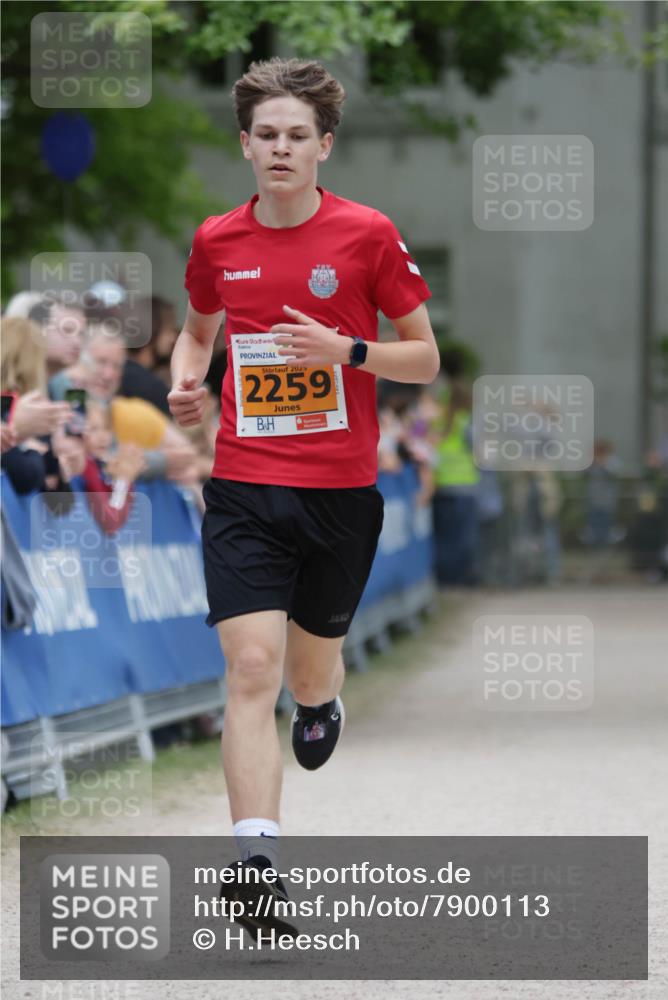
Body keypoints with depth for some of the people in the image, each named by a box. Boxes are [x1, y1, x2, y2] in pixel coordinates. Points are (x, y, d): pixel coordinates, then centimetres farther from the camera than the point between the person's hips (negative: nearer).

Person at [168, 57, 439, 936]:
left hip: (341, 491, 0)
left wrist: (347, 351, -18)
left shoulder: (367, 235, -5)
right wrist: (185, 381, 2)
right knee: (251, 668, -15)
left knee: (310, 670, 15)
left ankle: (321, 703, 55)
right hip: (243, 490, 1)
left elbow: (425, 357, 1)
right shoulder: (217, 242, 3)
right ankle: (258, 866, -20)